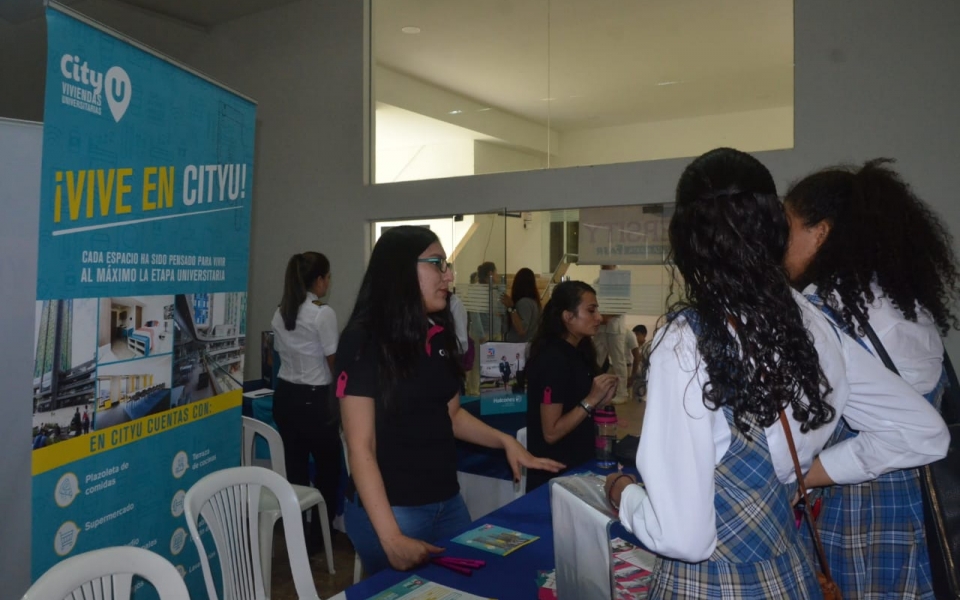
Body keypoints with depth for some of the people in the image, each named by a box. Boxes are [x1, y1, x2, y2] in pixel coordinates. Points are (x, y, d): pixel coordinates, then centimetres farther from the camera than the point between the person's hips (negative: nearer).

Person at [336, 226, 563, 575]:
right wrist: (391, 537, -24)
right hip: (389, 508, -7)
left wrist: (505, 441, 1)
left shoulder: (438, 335, 4)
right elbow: (360, 447, -18)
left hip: (448, 502, 7)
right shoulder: (364, 341, -16)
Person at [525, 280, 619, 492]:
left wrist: (601, 399, -3)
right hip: (555, 473, -9)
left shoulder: (579, 351, 3)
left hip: (577, 464, 9)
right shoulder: (552, 359, -23)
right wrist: (591, 399, -23)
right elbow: (551, 433, -21)